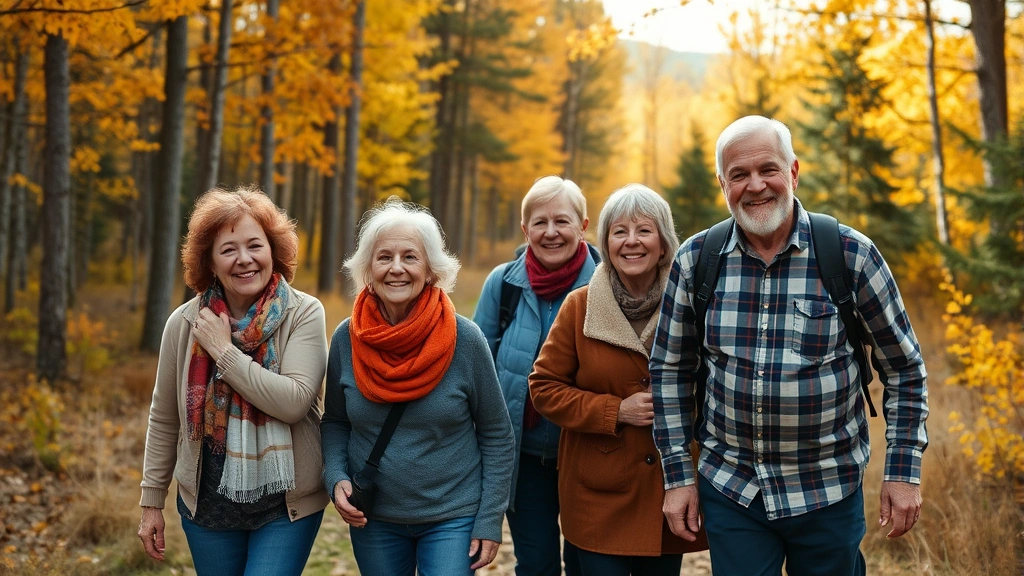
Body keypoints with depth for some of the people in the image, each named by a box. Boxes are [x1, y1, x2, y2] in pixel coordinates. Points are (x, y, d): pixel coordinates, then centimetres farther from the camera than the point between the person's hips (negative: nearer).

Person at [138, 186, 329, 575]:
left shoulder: (303, 314, -12)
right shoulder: (185, 323, -4)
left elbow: (295, 401, -24)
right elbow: (164, 420, 5)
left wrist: (224, 352, -20)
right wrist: (152, 502, 8)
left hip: (288, 505, -3)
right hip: (208, 504, 3)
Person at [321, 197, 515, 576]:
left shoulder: (464, 339, -12)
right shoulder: (346, 339, -5)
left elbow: (496, 435, -5)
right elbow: (335, 423, 7)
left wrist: (490, 520, -7)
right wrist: (336, 479, -10)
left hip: (453, 518, -2)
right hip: (372, 520, 3)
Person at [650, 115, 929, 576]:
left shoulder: (852, 254, -9)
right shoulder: (695, 260, -4)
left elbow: (904, 368, 0)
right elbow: (670, 370, 5)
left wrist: (904, 471, -2)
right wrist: (678, 475, 3)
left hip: (827, 493, -1)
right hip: (727, 488, 1)